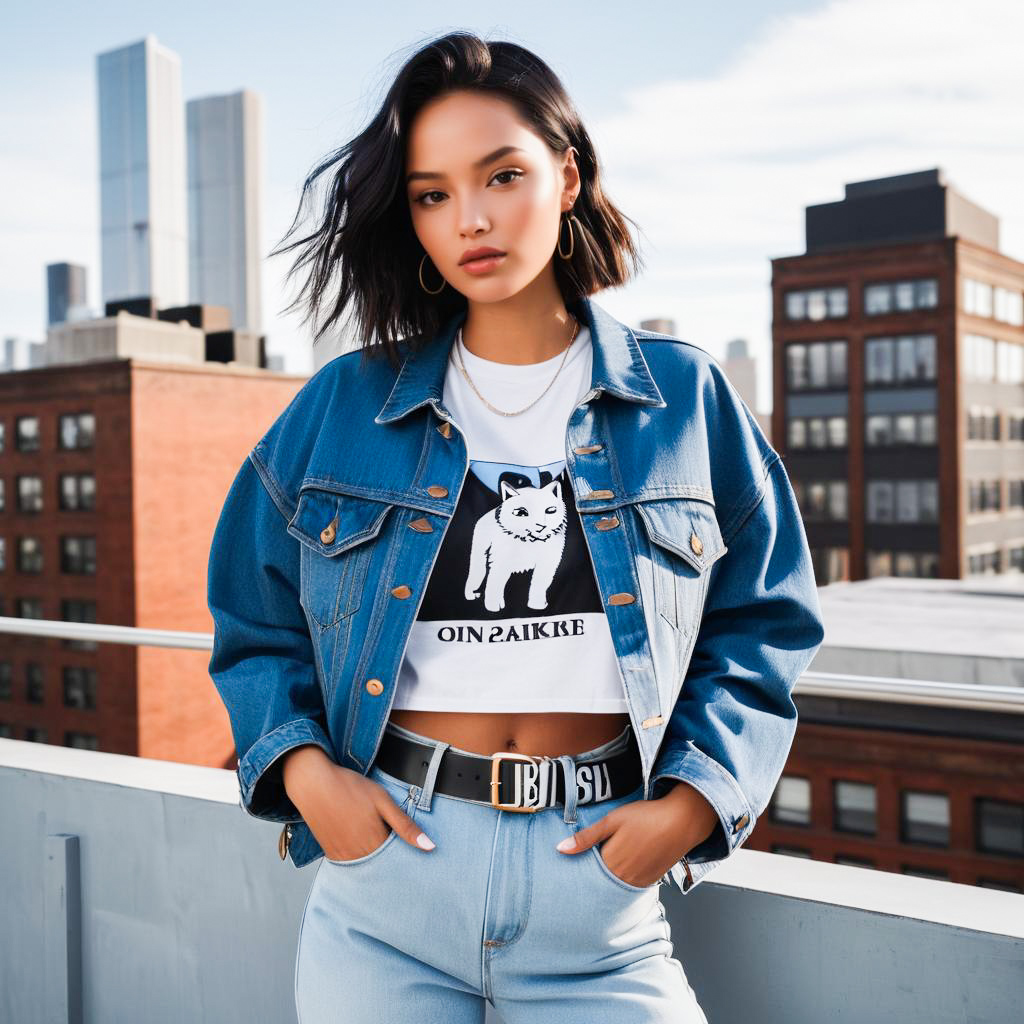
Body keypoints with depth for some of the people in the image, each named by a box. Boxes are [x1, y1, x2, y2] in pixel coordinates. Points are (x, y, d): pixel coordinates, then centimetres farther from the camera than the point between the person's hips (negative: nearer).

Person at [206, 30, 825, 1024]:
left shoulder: (686, 398, 1)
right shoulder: (342, 407, 2)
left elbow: (762, 625, 6)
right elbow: (256, 622, 10)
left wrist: (692, 802, -6)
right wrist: (301, 766, -6)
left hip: (601, 890, 0)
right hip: (382, 865, 1)